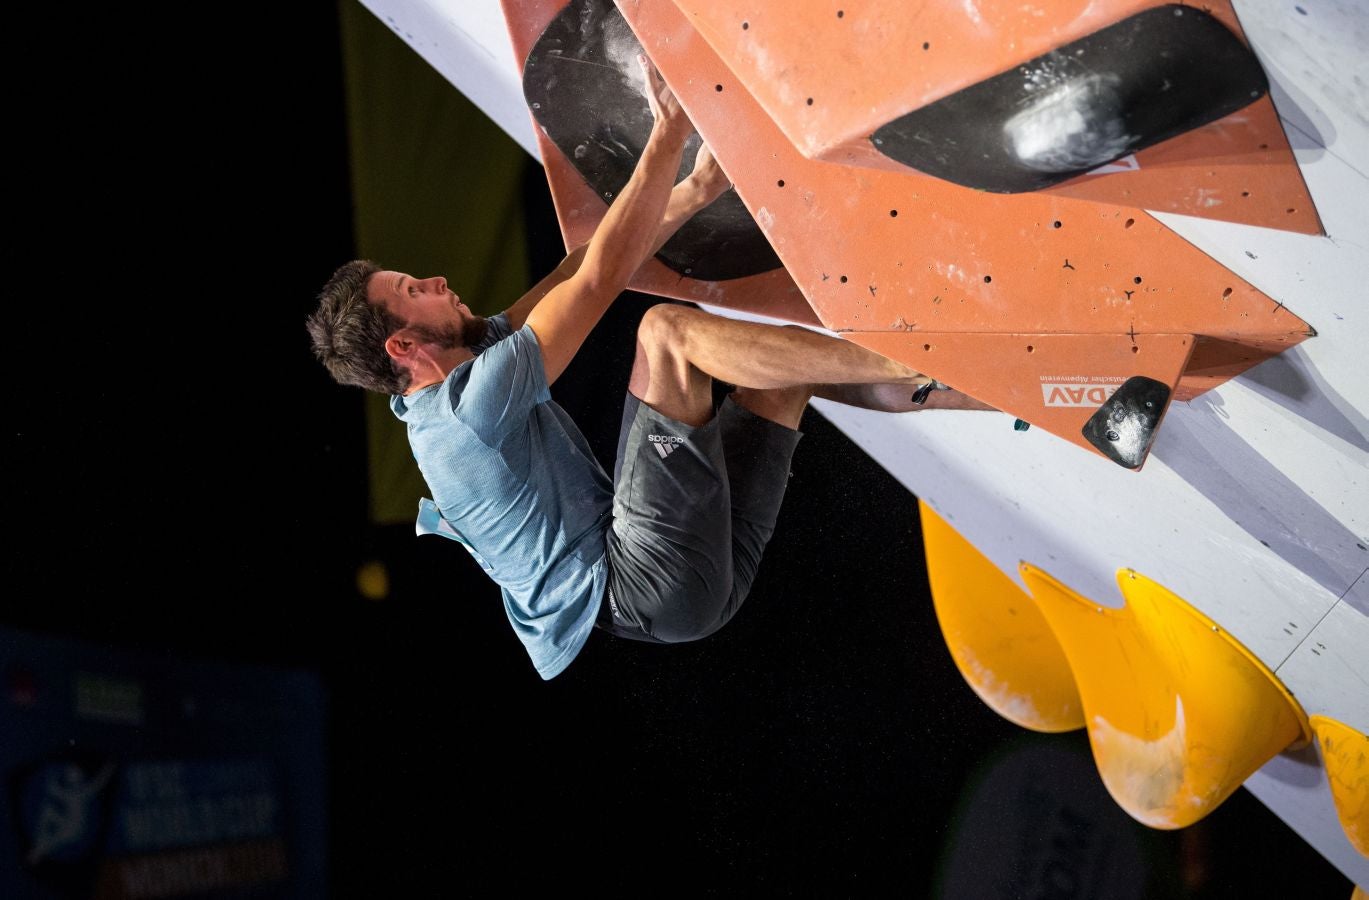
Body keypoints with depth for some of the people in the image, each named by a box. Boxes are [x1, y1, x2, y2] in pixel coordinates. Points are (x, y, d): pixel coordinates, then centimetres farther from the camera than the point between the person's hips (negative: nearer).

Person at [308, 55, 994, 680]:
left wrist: (701, 185, 2)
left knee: (786, 362, 8)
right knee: (666, 329, -21)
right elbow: (601, 275, -17)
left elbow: (584, 268, 9)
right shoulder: (470, 403, -16)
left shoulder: (474, 358, 14)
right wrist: (669, 134, -11)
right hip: (653, 590, -10)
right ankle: (928, 368, -19)